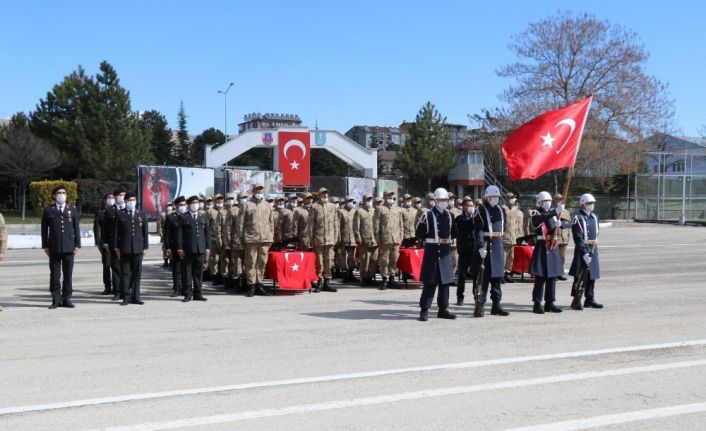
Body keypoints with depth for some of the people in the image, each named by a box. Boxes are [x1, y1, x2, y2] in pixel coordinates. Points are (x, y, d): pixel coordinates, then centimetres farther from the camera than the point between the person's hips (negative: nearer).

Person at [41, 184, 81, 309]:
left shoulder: (72, 209, 10)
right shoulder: (48, 210, 6)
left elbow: (76, 228, 9)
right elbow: (44, 229, 7)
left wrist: (77, 244, 3)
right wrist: (45, 246, 1)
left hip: (69, 247, 1)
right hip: (54, 248, -1)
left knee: (68, 274, 3)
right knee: (55, 275, 1)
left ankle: (66, 299, 10)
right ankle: (56, 300, 7)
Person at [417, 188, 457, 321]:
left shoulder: (450, 216, 10)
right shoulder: (427, 216, -7)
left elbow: (453, 232, 22)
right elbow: (419, 233, -2)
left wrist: (446, 239, 11)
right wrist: (429, 240, 2)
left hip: (446, 251, 6)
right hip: (432, 251, -6)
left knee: (445, 281, 9)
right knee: (430, 282, -5)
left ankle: (443, 309, 18)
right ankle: (424, 310, 0)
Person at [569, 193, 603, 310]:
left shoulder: (594, 217, 13)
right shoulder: (578, 218, -11)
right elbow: (578, 239, -17)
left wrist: (594, 250, 15)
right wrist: (584, 253, -21)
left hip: (593, 250, 8)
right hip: (582, 249, -8)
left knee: (592, 276, 12)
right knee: (580, 276, -7)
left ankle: (590, 299, 22)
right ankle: (576, 301, -4)